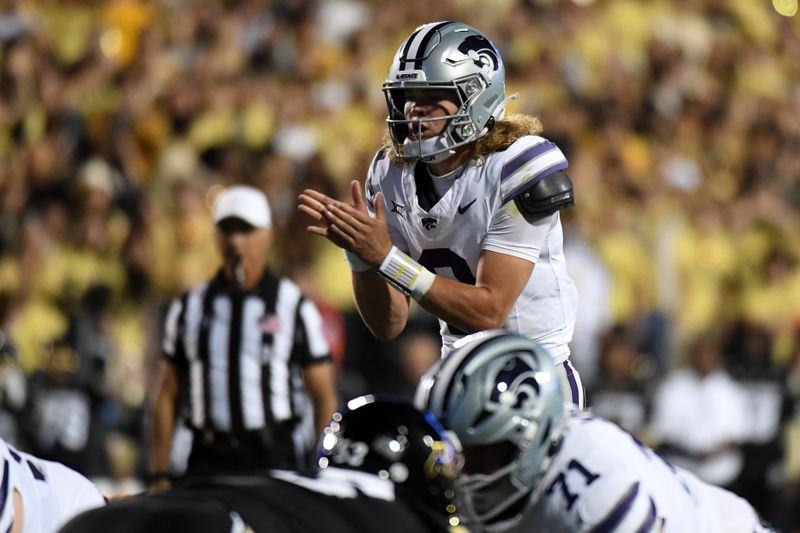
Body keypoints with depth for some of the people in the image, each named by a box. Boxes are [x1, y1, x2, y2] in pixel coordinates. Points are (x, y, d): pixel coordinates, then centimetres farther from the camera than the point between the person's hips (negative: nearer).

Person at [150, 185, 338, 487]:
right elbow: (167, 396, 13)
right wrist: (160, 476, 6)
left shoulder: (294, 307, 5)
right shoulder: (189, 307, 12)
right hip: (210, 460, 2)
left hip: (277, 456, -2)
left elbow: (324, 397, 4)